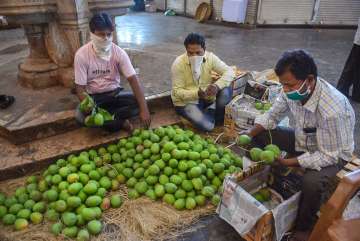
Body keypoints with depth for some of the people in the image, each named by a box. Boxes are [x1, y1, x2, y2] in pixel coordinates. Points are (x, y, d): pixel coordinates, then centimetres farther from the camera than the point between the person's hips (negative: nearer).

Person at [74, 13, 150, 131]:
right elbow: (80, 88, -14)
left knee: (137, 102, -25)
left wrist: (144, 109, -32)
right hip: (93, 96, -1)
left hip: (114, 93, 2)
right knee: (82, 116, -31)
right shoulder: (82, 54, -16)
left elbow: (133, 80, -21)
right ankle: (119, 122, -10)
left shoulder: (119, 52, -14)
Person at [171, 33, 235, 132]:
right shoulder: (178, 64, -19)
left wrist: (217, 85, -33)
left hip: (207, 98, 4)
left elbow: (229, 72, -13)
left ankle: (218, 116, 2)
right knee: (207, 126, -25)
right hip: (185, 102, -3)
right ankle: (211, 112, 10)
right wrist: (197, 93, -34)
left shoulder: (210, 57, -10)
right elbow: (177, 91, -18)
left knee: (227, 90, -24)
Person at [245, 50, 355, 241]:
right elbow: (272, 115, -4)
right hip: (303, 140, 6)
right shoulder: (293, 90, -20)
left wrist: (288, 162, -34)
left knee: (311, 182, -34)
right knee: (259, 135, -8)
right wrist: (250, 133, -18)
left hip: (332, 152, -6)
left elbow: (329, 156, -29)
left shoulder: (332, 110, -38)